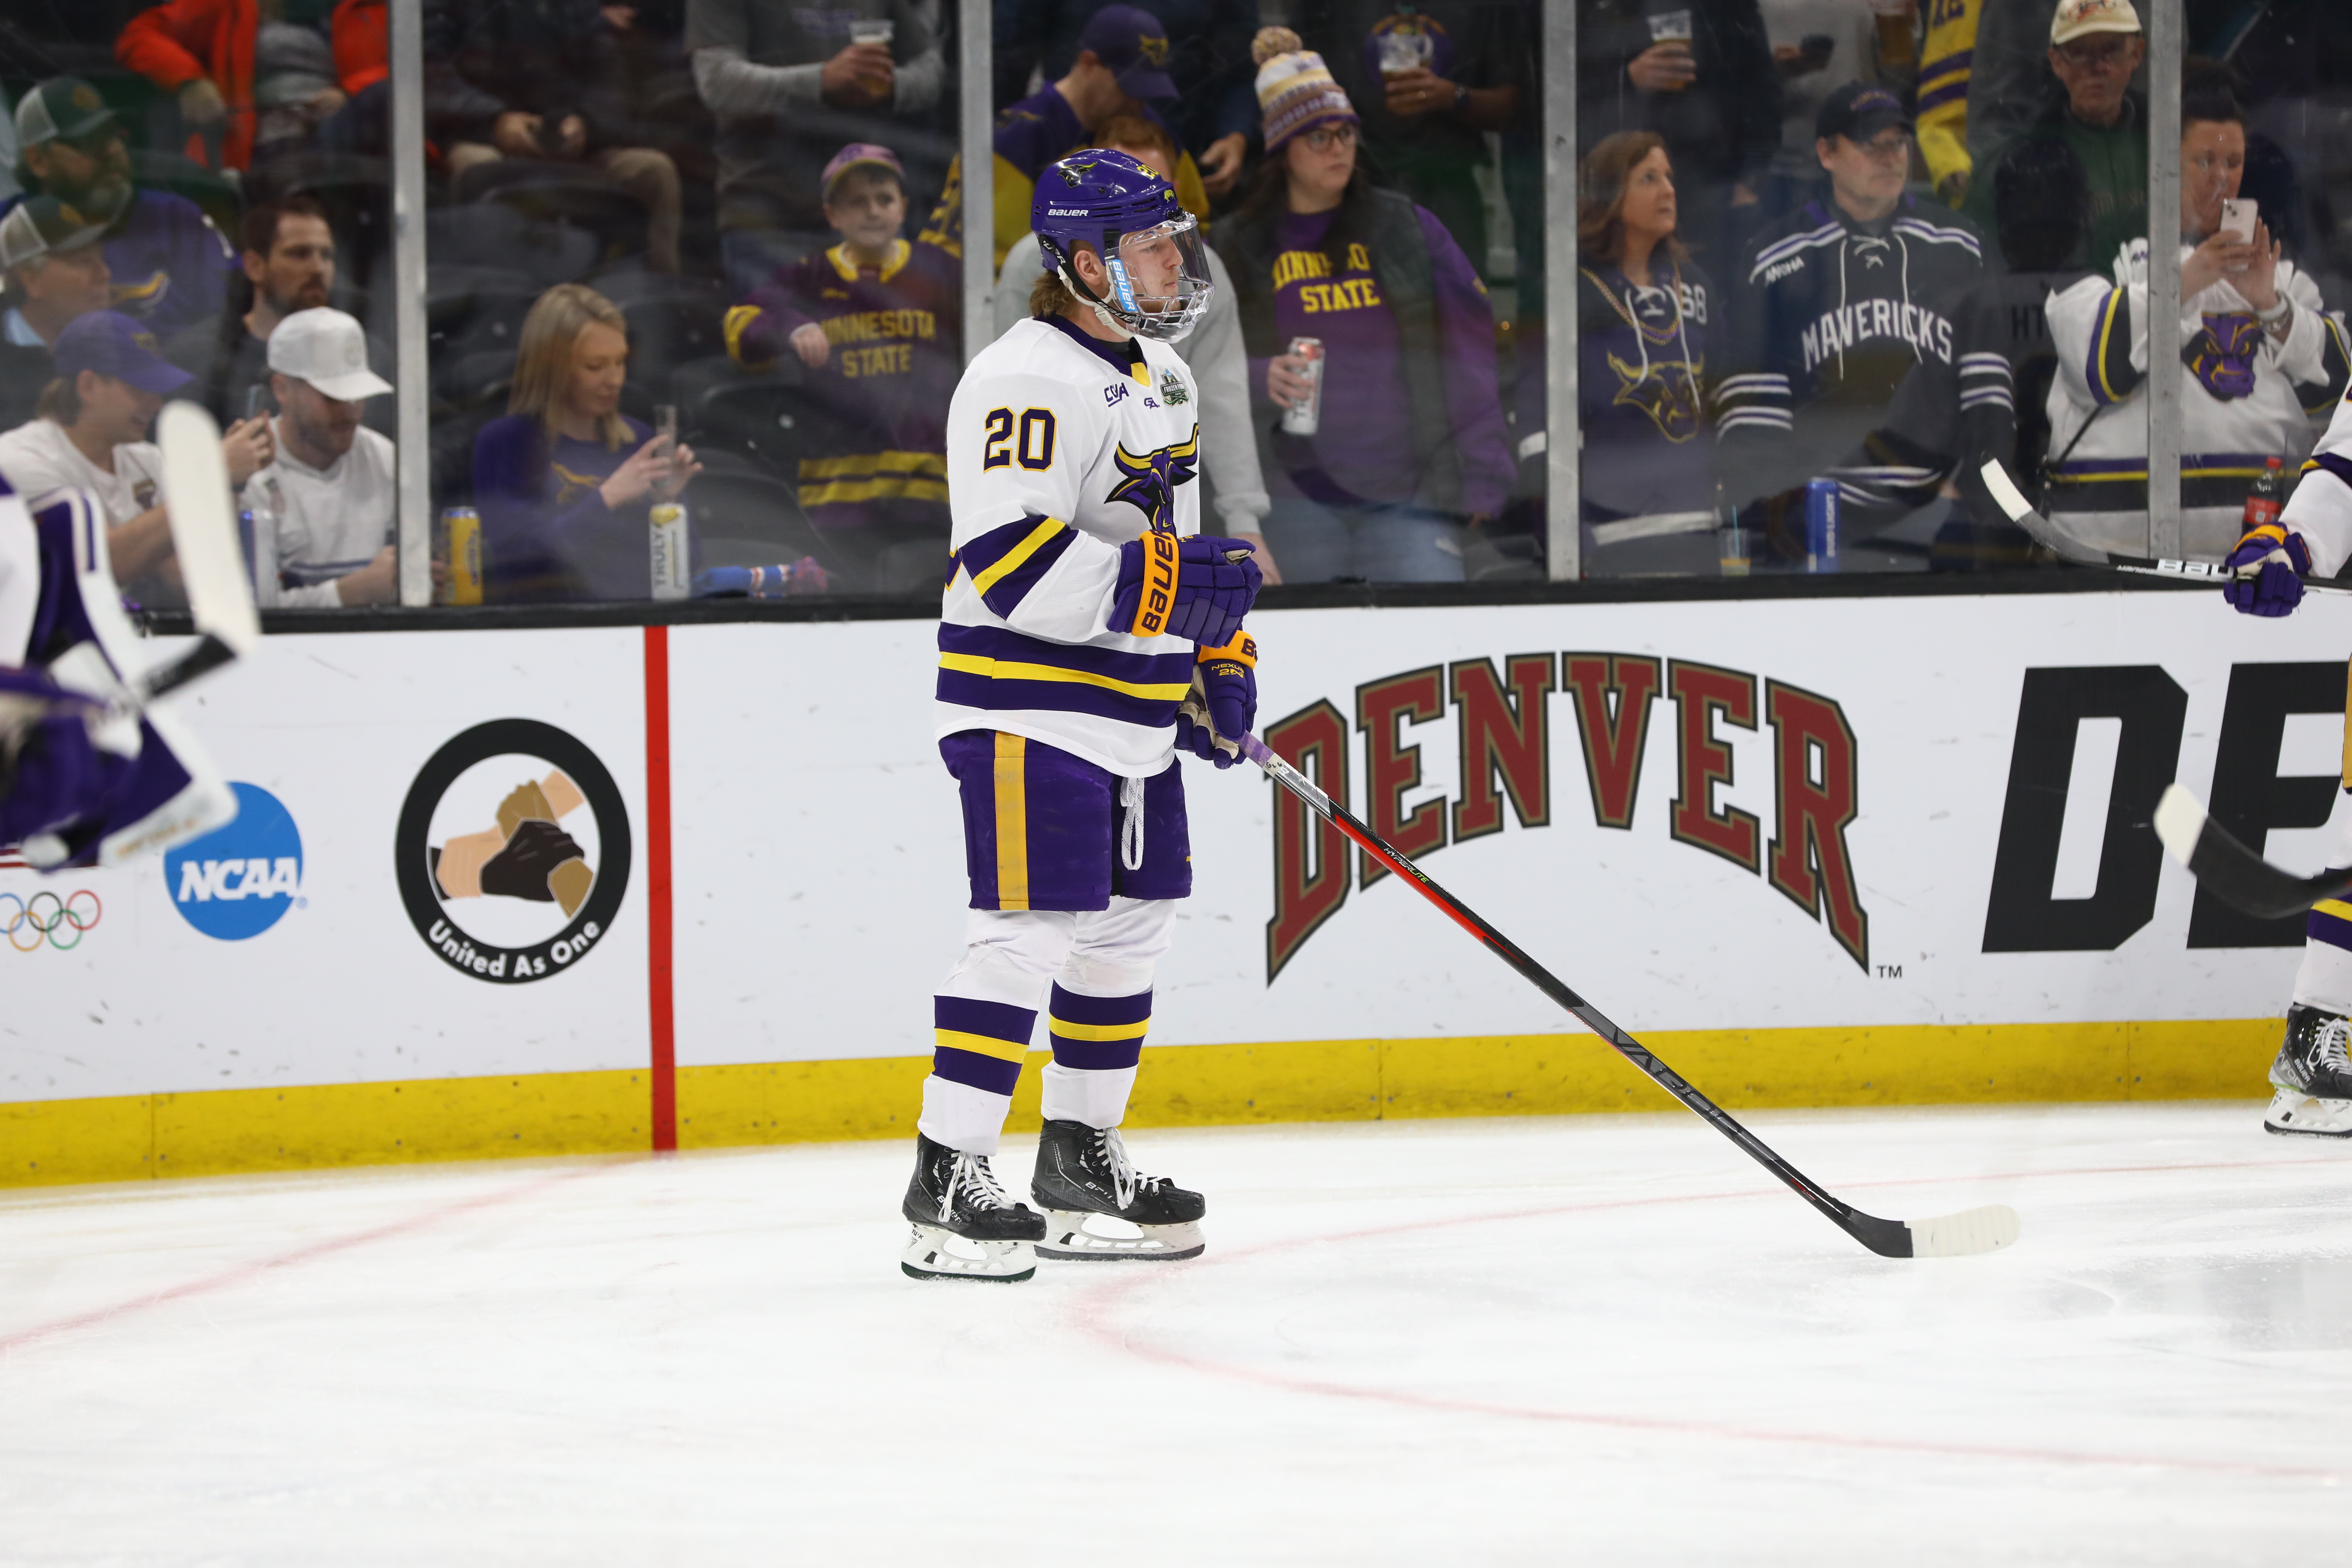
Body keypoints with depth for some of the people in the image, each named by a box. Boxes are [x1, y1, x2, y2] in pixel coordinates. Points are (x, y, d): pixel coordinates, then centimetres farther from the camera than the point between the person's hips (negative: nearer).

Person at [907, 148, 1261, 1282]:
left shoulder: (1160, 374, 16)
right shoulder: (1026, 381, -17)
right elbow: (1011, 561, -26)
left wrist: (1217, 657, 20)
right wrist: (1169, 587, -30)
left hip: (1135, 715, 10)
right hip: (1029, 707, -10)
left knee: (1132, 925, 14)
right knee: (1030, 930, -13)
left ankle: (1080, 1157, 26)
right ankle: (946, 1184, -12)